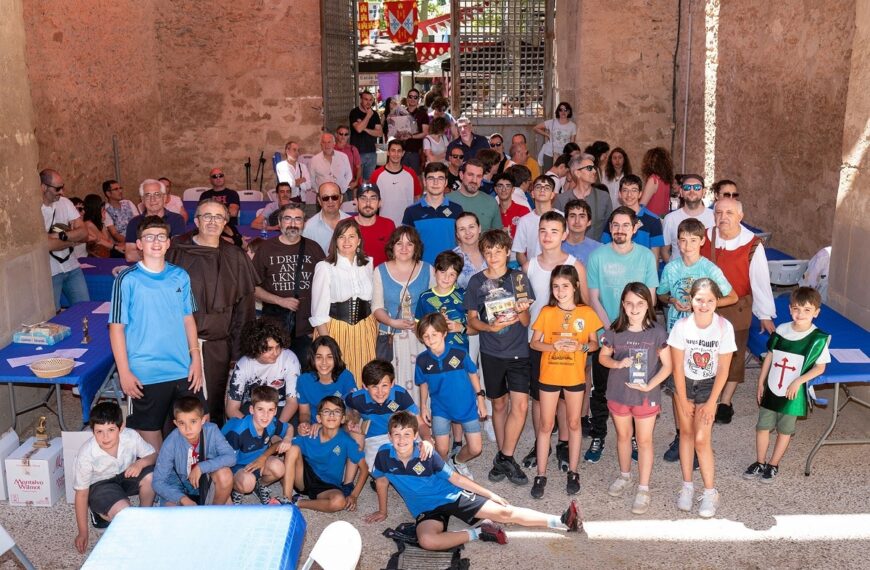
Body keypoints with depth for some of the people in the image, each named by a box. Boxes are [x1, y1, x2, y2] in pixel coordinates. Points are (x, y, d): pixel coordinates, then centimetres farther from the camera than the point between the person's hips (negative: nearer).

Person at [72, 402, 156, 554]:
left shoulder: (131, 437, -24)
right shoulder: (86, 454, -28)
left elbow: (153, 455, -7)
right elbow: (81, 493, -18)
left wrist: (141, 462, -32)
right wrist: (83, 533, -13)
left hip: (125, 475, 3)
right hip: (99, 485, -3)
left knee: (150, 475, -27)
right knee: (124, 512, -31)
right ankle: (101, 513, 6)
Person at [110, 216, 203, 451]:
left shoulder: (180, 276, 5)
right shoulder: (127, 280, -6)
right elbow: (116, 328, -6)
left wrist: (196, 359, 5)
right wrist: (124, 373, -9)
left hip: (183, 371, 4)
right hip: (146, 375, -3)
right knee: (149, 431, 9)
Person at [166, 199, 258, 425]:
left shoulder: (235, 258, 5)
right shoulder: (176, 251, -1)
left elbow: (244, 305, 6)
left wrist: (239, 350, 3)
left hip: (217, 345, 2)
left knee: (213, 406, 9)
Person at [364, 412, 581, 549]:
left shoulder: (427, 456, -15)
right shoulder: (384, 455, -14)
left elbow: (455, 478, -6)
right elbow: (381, 481, 7)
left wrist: (489, 494, -3)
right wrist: (383, 511, 17)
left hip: (453, 496, -1)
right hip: (426, 510, 1)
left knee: (504, 513, -10)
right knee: (427, 541, -36)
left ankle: (563, 522, -4)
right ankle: (478, 533, -19)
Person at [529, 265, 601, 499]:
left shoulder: (586, 313, -5)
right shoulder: (546, 312, -5)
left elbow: (594, 343, 2)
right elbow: (534, 343, -2)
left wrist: (581, 346, -19)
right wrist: (553, 346, -21)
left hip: (575, 377, 0)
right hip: (549, 376, 0)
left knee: (573, 424, 12)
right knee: (546, 425, 6)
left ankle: (573, 473, 25)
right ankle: (541, 475, 14)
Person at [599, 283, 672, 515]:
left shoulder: (657, 332, -12)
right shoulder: (615, 331, -7)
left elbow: (667, 365, -8)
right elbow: (603, 357, 4)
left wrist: (649, 385, -18)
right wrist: (617, 363, -17)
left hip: (646, 396, -2)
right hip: (618, 393, 2)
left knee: (644, 440, 6)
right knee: (623, 435, 19)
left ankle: (643, 489, 15)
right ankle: (624, 475, 40)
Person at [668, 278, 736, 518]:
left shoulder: (724, 327, -21)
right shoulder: (681, 326, -20)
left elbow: (723, 370, -12)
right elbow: (678, 367, -12)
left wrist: (711, 402, -11)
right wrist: (683, 401, -8)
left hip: (709, 384, -1)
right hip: (684, 383, 1)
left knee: (701, 439, -6)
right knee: (686, 432, 9)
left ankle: (710, 492, 8)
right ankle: (687, 486, 21)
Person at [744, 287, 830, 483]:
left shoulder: (818, 339, -15)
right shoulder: (781, 330, -6)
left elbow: (820, 367, -7)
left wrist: (799, 381, -19)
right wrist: (761, 382, 6)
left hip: (793, 394, -3)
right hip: (770, 390, 3)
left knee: (784, 430, 13)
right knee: (762, 427, 11)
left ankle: (773, 465, 28)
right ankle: (760, 463, 28)